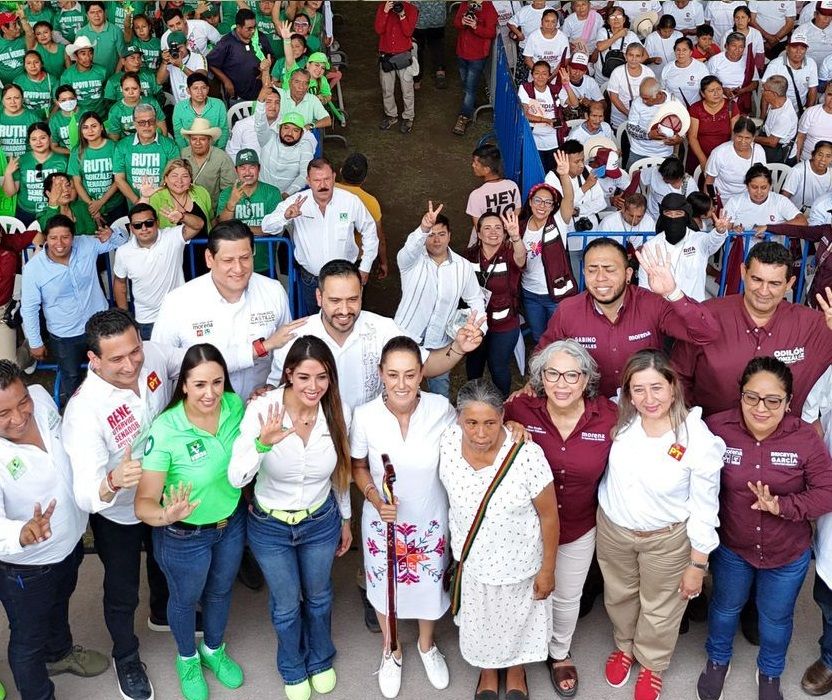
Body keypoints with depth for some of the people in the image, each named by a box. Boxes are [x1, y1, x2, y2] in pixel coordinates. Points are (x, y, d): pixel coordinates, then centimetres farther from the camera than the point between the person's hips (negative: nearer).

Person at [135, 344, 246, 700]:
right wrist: (165, 515, -51)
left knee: (221, 591, 30)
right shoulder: (165, 430, -32)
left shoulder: (235, 405, -19)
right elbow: (144, 502, -33)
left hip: (232, 522, 4)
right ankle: (187, 659, 56)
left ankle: (214, 650, 60)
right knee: (186, 599, 25)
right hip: (184, 537, -4)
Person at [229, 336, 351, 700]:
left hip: (321, 522, 2)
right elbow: (236, 478, -34)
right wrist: (263, 443, -52)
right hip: (270, 526, -2)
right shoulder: (262, 409, -28)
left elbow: (339, 471, 0)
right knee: (286, 605, 20)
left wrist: (345, 520, 11)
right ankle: (292, 669, 51)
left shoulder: (339, 413, -19)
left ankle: (320, 659, 56)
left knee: (318, 597, 26)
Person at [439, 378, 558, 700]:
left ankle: (516, 672, 57)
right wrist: (457, 546, 10)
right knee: (478, 621, 27)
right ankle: (487, 671, 59)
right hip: (470, 559, 3)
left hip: (518, 563, -2)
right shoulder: (448, 442, -22)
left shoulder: (527, 455, -33)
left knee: (516, 620, 25)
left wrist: (547, 569, -9)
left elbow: (548, 516, -18)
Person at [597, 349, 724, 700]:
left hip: (666, 539, -3)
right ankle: (624, 645, 60)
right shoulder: (620, 419, -18)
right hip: (611, 528, 3)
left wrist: (697, 565, -9)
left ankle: (652, 663, 53)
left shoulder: (698, 439, -28)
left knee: (660, 609, 22)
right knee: (618, 595, 29)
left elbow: (704, 509, -17)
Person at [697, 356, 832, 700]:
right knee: (726, 606, 26)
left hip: (788, 554, 0)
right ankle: (717, 661, 56)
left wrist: (783, 506, -30)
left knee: (776, 616, 25)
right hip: (731, 546, 0)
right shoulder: (718, 428, -24)